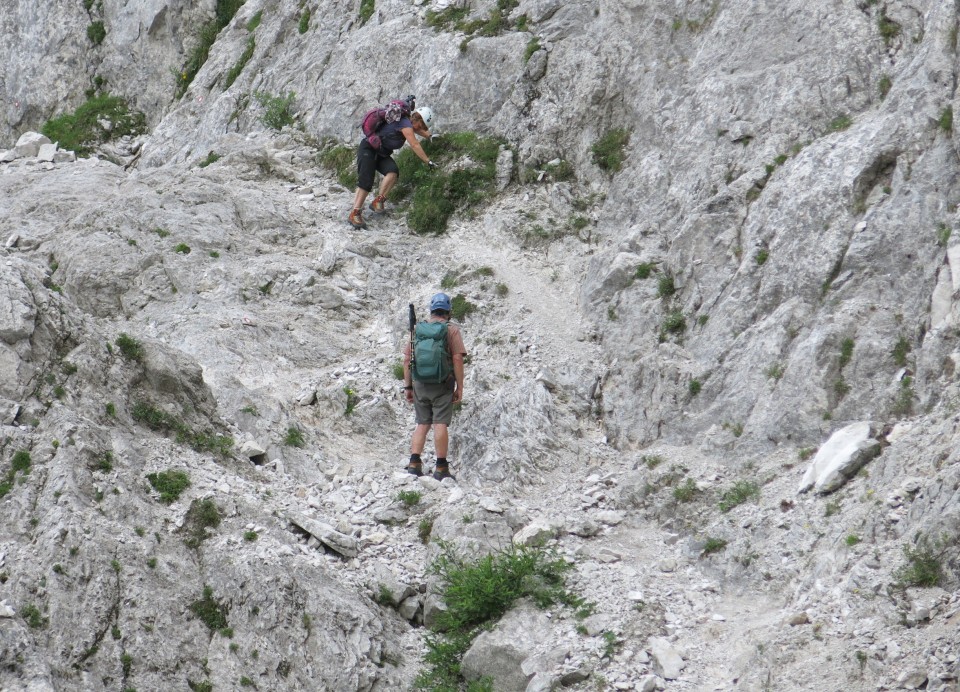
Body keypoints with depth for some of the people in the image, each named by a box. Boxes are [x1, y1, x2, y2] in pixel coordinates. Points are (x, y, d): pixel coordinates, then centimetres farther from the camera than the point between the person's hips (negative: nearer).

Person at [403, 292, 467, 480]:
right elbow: (458, 359, -9)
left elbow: (407, 360, 7)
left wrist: (408, 386, 12)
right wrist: (460, 387, -6)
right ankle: (441, 468, -4)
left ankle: (414, 463, 0)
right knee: (440, 424, -3)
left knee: (422, 424, 11)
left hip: (420, 384, 3)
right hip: (443, 384, -3)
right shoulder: (451, 330, -3)